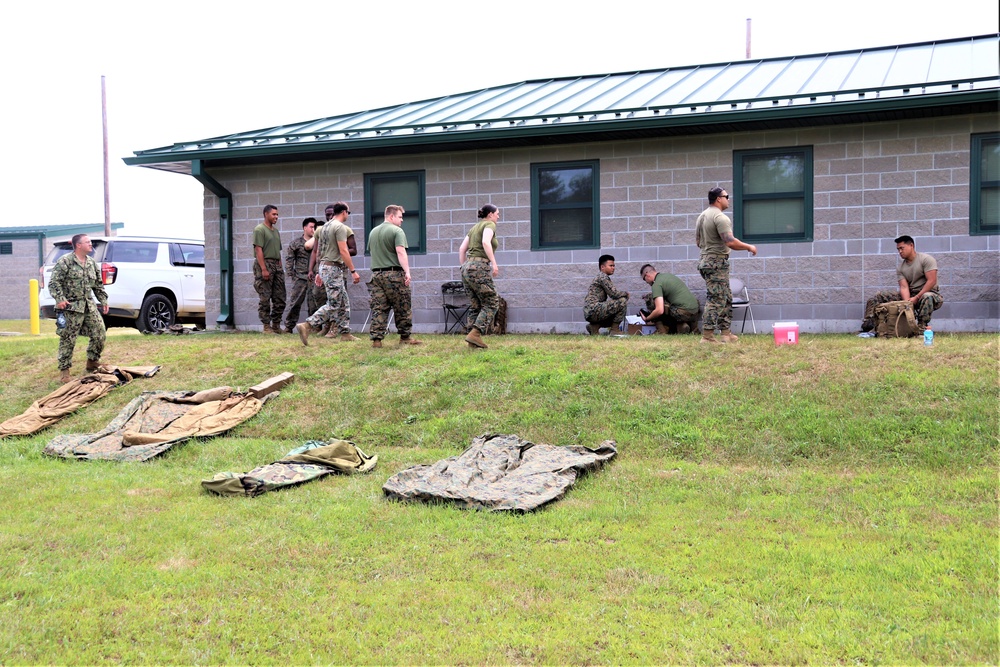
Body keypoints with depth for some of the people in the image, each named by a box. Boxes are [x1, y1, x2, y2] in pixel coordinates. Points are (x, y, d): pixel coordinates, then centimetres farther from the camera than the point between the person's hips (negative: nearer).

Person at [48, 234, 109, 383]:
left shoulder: (92, 263, 13)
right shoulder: (65, 261, -8)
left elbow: (98, 285, 21)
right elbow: (54, 283, -12)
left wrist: (103, 300, 15)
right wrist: (59, 299, -22)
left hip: (89, 306, 7)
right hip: (71, 307, -7)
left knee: (99, 334, 5)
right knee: (68, 339, -3)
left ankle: (92, 362, 25)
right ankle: (64, 370, 7)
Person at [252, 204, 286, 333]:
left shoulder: (276, 231, 20)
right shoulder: (260, 229, -4)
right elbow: (258, 250, -12)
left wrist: (280, 268, 15)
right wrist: (264, 269, -19)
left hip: (276, 265, 8)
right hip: (265, 264, -8)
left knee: (280, 298, 6)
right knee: (265, 298, -5)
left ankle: (276, 325, 13)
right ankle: (267, 326, -1)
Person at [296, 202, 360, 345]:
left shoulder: (325, 227, 16)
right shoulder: (340, 227, -12)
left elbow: (318, 251, 18)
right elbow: (343, 251, -19)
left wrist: (320, 272, 22)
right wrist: (353, 271, -17)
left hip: (324, 267, 10)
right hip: (333, 268, -10)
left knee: (344, 303, 13)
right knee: (333, 304, -10)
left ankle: (345, 333, 15)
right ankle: (307, 326, -17)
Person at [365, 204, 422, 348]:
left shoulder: (373, 232, 16)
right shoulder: (397, 231, -7)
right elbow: (400, 252, -18)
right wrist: (407, 271, -24)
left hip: (376, 273, 6)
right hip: (394, 274, -6)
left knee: (378, 309, 4)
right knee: (402, 308, 5)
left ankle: (376, 339, 0)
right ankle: (405, 337, 11)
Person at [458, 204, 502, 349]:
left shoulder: (475, 227, 22)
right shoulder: (490, 224, -1)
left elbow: (462, 249, 17)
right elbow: (486, 242, -21)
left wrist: (464, 268, 20)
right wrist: (494, 263, -25)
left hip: (467, 267, 8)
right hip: (479, 268, -8)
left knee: (475, 305, 10)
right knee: (492, 303, -3)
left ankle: (473, 341, 6)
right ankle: (475, 334, -15)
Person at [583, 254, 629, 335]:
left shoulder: (603, 277, 23)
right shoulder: (603, 277, -8)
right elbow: (614, 294, -15)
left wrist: (624, 294, 8)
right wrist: (626, 293, 4)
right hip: (593, 310, -10)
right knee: (623, 301, -12)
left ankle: (594, 326, 11)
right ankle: (614, 330, -7)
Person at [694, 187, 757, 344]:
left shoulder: (702, 216, 14)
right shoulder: (720, 217, -16)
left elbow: (698, 242, 20)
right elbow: (730, 242, -23)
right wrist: (749, 247, -10)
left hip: (706, 259, 10)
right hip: (717, 263, -10)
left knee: (726, 299, 16)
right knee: (716, 301, -8)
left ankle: (726, 333, 19)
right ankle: (707, 336, -7)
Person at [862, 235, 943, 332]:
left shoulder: (926, 259, -9)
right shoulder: (900, 268, 6)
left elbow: (931, 281, -18)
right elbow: (904, 287, -7)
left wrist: (917, 297, -23)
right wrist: (907, 303, -26)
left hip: (928, 292, -6)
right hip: (910, 295, 6)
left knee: (927, 297, -44)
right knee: (879, 296, -4)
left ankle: (921, 326, -41)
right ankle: (868, 322, -21)